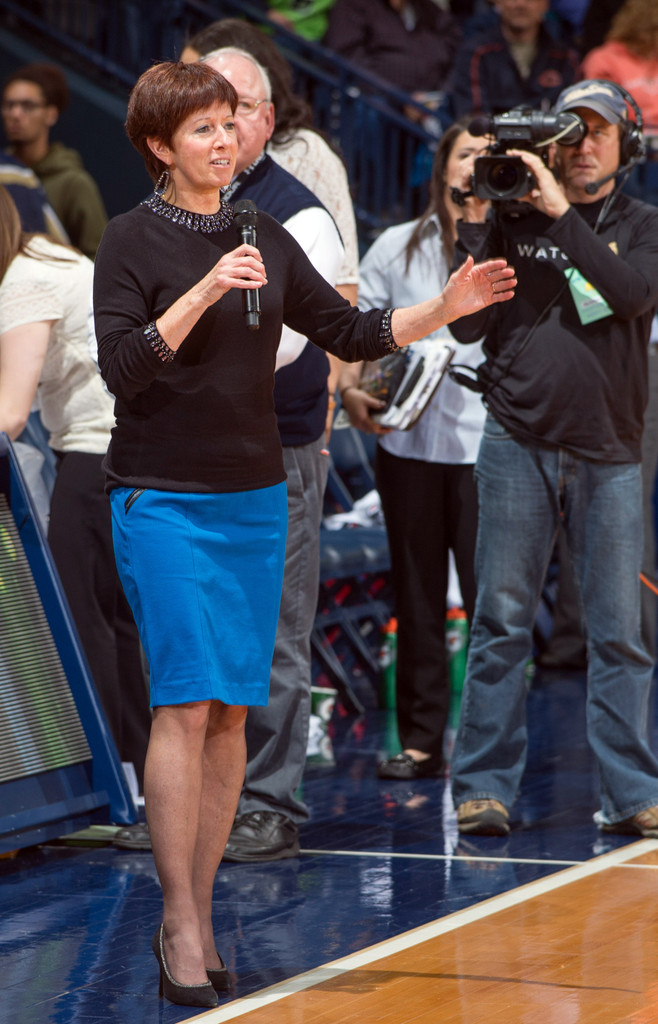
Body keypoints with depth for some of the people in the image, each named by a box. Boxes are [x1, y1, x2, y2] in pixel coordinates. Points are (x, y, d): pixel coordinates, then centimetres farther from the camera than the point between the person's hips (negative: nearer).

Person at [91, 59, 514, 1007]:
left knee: (233, 714, 4)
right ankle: (180, 927, -8)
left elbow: (352, 332, 13)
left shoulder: (265, 240, 10)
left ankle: (199, 917, 11)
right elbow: (122, 366, -16)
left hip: (254, 500, 5)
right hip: (163, 500, -5)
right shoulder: (133, 241, -5)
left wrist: (446, 308, 1)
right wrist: (205, 292, -24)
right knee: (185, 704, -12)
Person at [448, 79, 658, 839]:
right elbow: (467, 326, 1)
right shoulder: (516, 220, 7)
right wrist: (474, 227, -6)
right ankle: (484, 787, 5)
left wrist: (561, 213, -16)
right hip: (519, 442, 0)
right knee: (502, 622, 0)